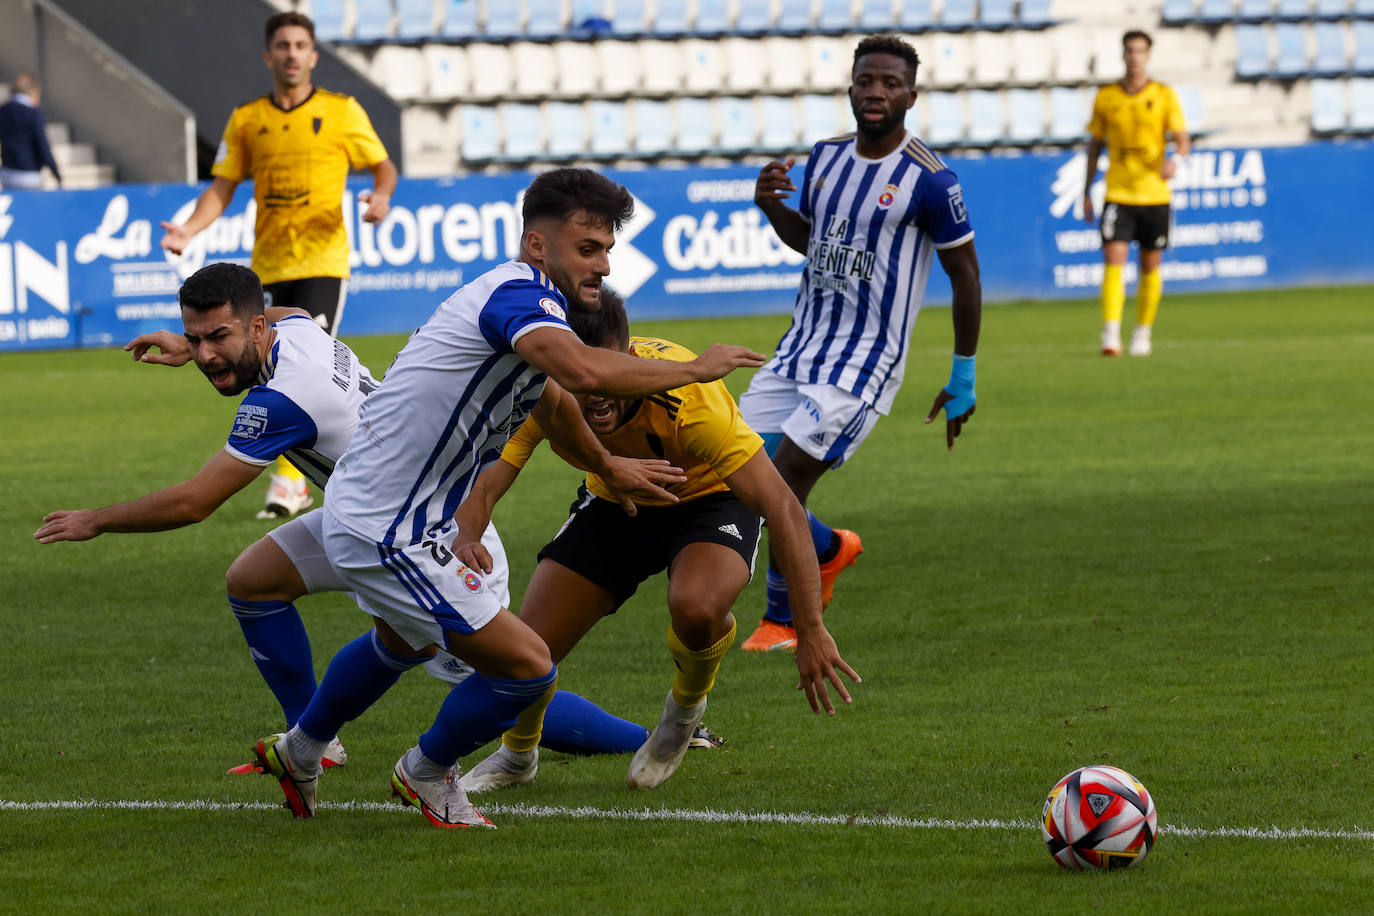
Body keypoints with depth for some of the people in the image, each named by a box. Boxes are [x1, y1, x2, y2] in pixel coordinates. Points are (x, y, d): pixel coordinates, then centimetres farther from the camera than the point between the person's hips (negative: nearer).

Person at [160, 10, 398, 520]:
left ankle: (290, 479, -15)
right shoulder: (246, 120, 9)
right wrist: (188, 230, -8)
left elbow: (383, 166, 9)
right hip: (269, 264, 3)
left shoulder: (341, 112, 2)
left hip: (323, 261, -3)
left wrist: (382, 196, -14)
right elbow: (223, 187, 8)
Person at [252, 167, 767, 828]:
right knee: (528, 669, -8)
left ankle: (299, 752, 58)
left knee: (404, 642, 39)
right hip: (385, 534, -11)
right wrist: (693, 369, -29)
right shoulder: (519, 293, -22)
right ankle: (427, 773, 17)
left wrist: (605, 465, 49)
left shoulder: (521, 298, 10)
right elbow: (583, 371, -44)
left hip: (364, 510, 11)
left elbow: (552, 396, 33)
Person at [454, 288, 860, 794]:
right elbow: (483, 486, -26)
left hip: (708, 501, -3)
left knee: (696, 606, -36)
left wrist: (811, 632, -41)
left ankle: (687, 704, 1)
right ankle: (516, 755, 29)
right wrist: (464, 539, -52)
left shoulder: (684, 394, -38)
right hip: (612, 505, 4)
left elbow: (783, 507, -37)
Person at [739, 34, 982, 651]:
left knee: (783, 485, -14)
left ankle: (783, 617, 8)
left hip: (864, 361, -7)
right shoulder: (825, 157, 8)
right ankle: (830, 549, 29)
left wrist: (962, 378, -3)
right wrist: (771, 206, 1)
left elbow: (965, 275, -6)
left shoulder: (928, 179, -12)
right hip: (801, 346, 7)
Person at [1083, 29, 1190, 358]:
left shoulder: (1164, 96, 0)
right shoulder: (1105, 97, 5)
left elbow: (1183, 139, -5)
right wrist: (1086, 192, 12)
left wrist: (1175, 159, -28)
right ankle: (1111, 336, -20)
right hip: (1118, 193, 0)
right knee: (1113, 259, -14)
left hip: (1154, 194, 0)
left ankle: (1143, 333, 22)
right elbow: (1095, 145, 13)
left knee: (1150, 266, 7)